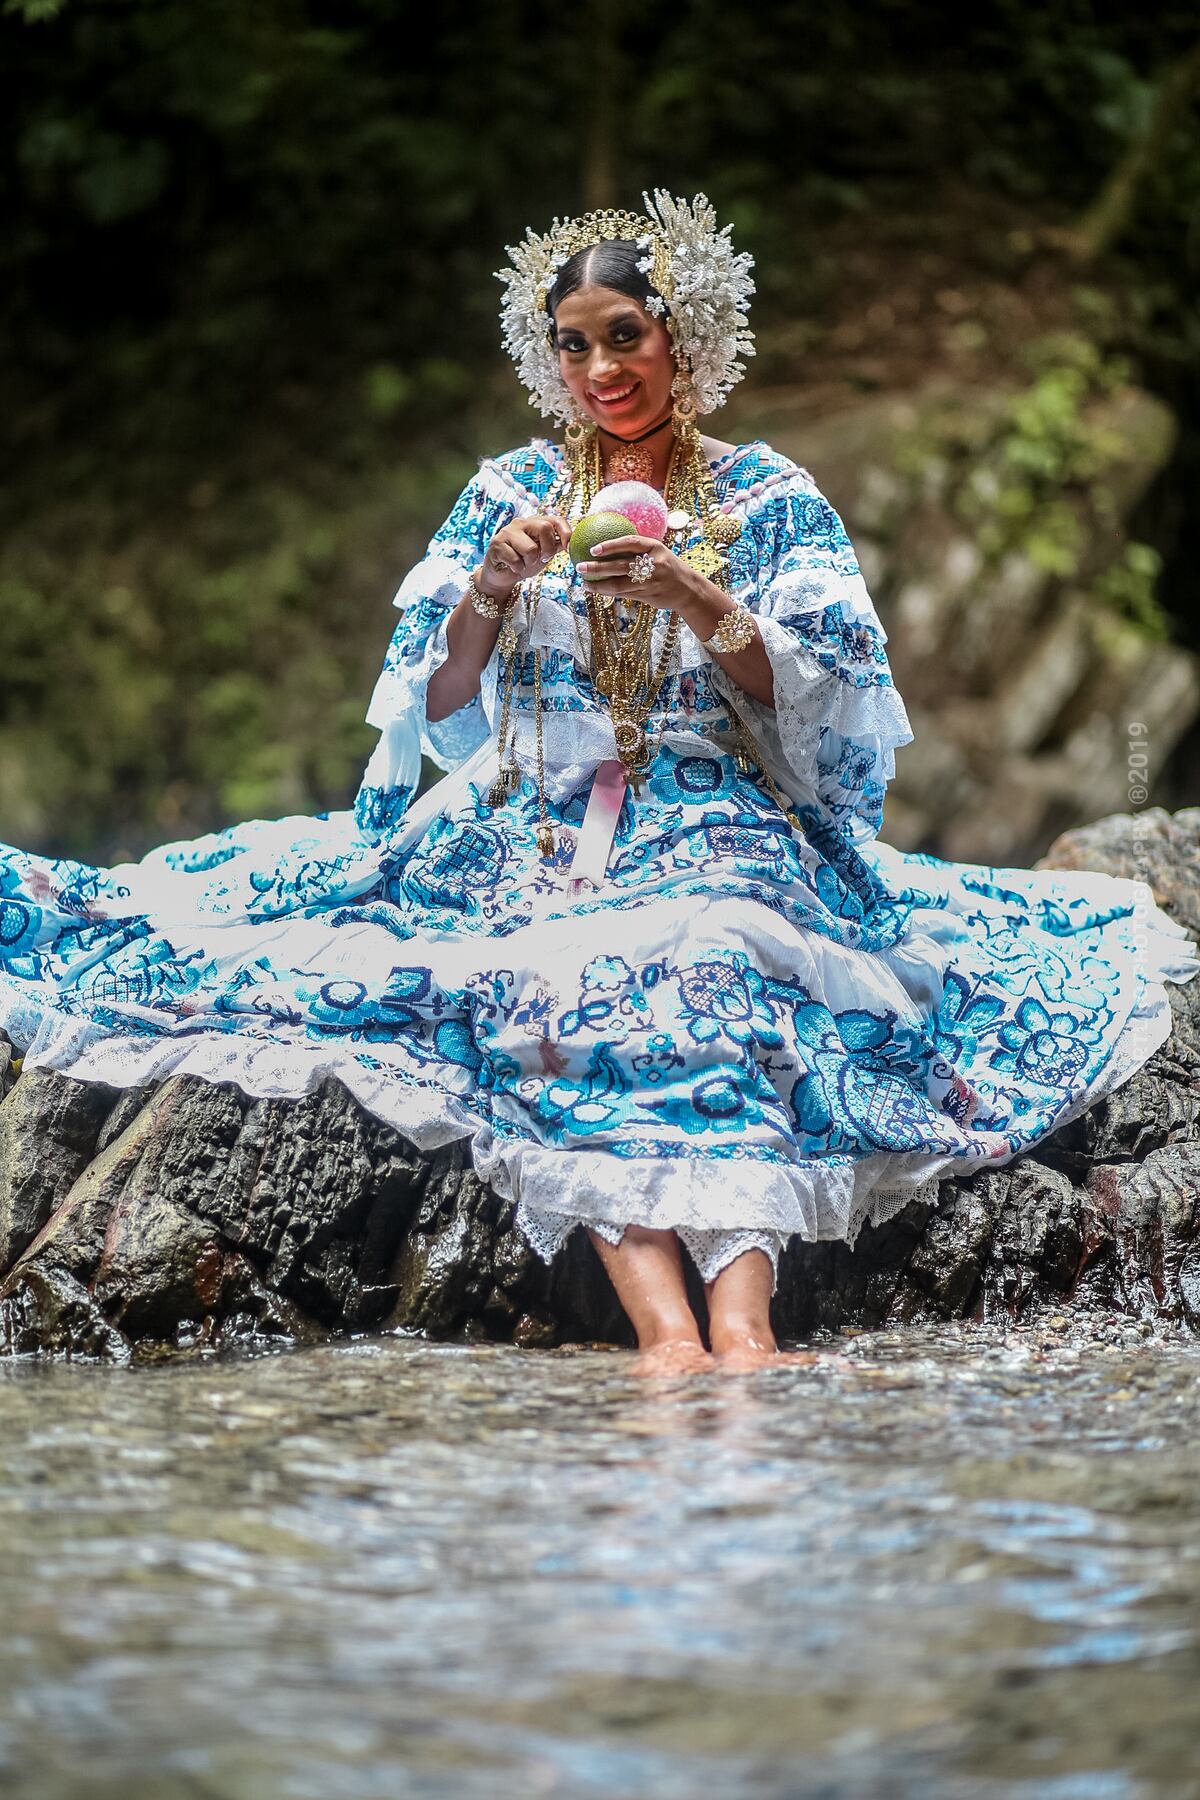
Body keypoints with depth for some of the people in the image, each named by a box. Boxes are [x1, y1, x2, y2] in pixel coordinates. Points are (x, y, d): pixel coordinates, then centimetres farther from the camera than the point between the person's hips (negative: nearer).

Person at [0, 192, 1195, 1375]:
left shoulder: (769, 497, 11)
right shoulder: (507, 491, 15)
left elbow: (823, 708, 1)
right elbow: (435, 711, 9)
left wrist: (700, 601, -14)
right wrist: (492, 588, -9)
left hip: (720, 824, -1)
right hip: (535, 824, 1)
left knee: (718, 966, -36)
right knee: (568, 984, -33)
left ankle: (739, 1327, -52)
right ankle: (666, 1330, -49)